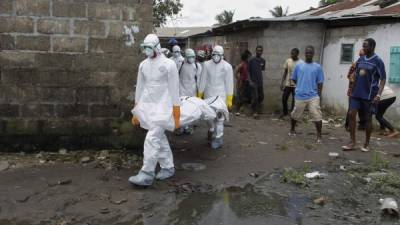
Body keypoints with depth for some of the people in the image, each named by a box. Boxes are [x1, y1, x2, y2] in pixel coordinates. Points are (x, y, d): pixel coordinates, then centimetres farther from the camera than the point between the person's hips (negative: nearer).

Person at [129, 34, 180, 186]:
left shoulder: (169, 64, -9)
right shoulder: (143, 65, 8)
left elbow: (174, 91, -10)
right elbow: (139, 88, 14)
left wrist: (176, 116, -11)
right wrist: (136, 111, 13)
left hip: (162, 107, -6)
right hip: (148, 106, 6)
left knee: (152, 139, -11)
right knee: (160, 139, 13)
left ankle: (147, 174, -5)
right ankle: (168, 168, 26)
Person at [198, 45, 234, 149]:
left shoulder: (227, 66, -6)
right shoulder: (207, 64, -1)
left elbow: (229, 84, -5)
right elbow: (203, 81, 4)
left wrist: (229, 99, -7)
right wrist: (199, 95, 4)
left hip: (220, 95, -3)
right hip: (208, 94, 3)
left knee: (219, 118, -4)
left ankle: (218, 139, 5)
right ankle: (211, 131, 39)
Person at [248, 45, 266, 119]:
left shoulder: (263, 61, 6)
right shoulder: (252, 60, -6)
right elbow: (248, 71, -5)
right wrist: (250, 81, -11)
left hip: (260, 81, 5)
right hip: (254, 82, -5)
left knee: (261, 97, 10)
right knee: (255, 97, -7)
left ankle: (258, 107, 34)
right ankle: (255, 111, 5)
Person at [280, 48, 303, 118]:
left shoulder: (301, 63, -10)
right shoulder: (288, 61, 1)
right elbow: (285, 72, 8)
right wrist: (282, 83, 6)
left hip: (296, 85, -3)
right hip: (287, 84, 4)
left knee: (294, 101, 4)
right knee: (284, 99, 6)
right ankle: (285, 112, 28)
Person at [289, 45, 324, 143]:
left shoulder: (317, 67, 1)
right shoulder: (299, 66, 4)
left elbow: (320, 82, 2)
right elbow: (294, 79, 14)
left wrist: (319, 96, -1)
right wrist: (301, 86, 11)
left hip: (313, 96, -1)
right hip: (300, 96, 1)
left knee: (317, 116, -7)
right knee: (295, 115, 14)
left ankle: (319, 135, 4)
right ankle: (292, 130, 36)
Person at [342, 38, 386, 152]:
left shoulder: (378, 61, -8)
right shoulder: (360, 60, 8)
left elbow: (383, 79, -9)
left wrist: (379, 94, -19)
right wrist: (352, 89, 12)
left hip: (369, 95, -5)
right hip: (356, 93, 5)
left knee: (368, 118, 4)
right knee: (352, 115, -2)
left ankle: (366, 144, 15)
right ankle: (352, 142, 5)